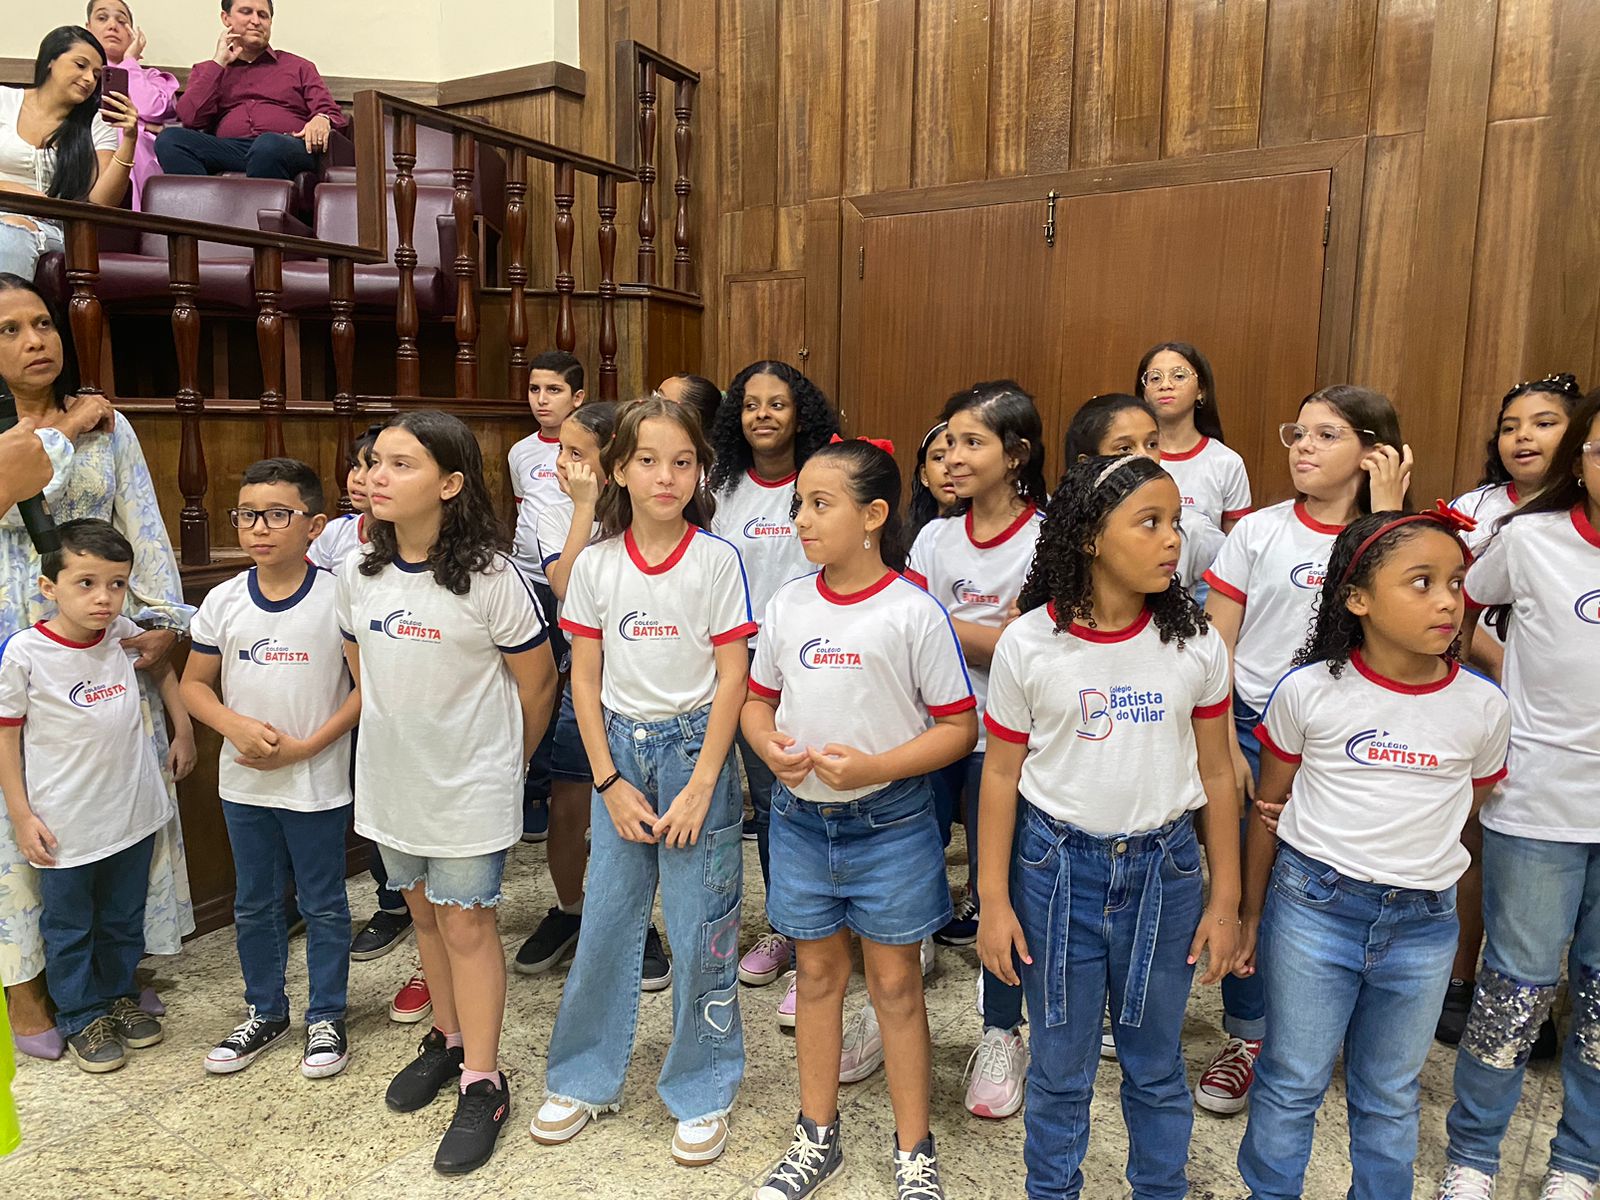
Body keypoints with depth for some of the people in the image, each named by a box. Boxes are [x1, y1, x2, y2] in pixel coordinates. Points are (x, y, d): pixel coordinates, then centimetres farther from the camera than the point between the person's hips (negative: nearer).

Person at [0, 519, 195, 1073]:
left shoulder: (122, 633, -6)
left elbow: (163, 666, 16)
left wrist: (183, 730, 11)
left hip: (133, 812, 4)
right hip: (63, 824, -4)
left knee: (125, 918, 20)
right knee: (69, 927, 14)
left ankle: (119, 995, 40)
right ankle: (81, 1018, 32)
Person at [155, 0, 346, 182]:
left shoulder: (299, 67, 27)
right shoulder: (206, 70, 27)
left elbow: (333, 115, 16)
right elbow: (190, 118, 9)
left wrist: (322, 120, -10)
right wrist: (219, 63, 12)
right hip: (227, 148, 2)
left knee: (269, 144, -39)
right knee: (169, 138, -27)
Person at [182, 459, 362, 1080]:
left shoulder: (338, 597, -12)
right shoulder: (224, 601, -1)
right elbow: (194, 684, 6)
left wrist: (307, 746, -17)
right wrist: (236, 725, -14)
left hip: (317, 784, -4)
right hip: (243, 783, 4)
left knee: (323, 905, 11)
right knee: (254, 905, 18)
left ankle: (326, 1017, 28)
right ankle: (265, 1013, 36)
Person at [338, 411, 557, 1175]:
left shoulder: (488, 578, -18)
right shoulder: (359, 577, -1)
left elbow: (537, 681, -9)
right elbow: (362, 673, 13)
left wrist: (503, 761, 2)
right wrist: (400, 740, 11)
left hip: (470, 783, -5)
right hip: (391, 778, 6)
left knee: (465, 920, 1)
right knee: (424, 910, 18)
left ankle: (482, 1083, 15)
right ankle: (448, 1038, 38)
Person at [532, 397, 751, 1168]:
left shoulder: (717, 560, -8)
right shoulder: (595, 564, 0)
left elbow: (732, 678, -9)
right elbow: (585, 679, 2)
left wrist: (699, 787, -12)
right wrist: (609, 781, -4)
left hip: (695, 746, -2)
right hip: (619, 749, 3)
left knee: (701, 930, 4)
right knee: (604, 922, 10)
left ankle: (701, 1091, 24)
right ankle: (584, 1078, 31)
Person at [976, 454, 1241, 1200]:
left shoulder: (1194, 641, -5)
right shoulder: (1028, 643, -10)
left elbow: (1215, 775, 2)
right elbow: (1000, 776, -4)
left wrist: (1225, 898, 5)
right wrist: (994, 901, -3)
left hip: (1164, 868, 1)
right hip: (1057, 865, -1)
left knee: (1155, 1063, 17)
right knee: (1060, 1066, 14)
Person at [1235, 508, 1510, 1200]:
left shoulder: (1483, 707, -6)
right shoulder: (1308, 691, -11)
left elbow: (1471, 801, 12)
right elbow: (1269, 806, 1)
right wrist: (1251, 915, 7)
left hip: (1423, 922, 2)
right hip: (1313, 908, -2)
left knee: (1391, 1097, 20)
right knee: (1292, 1081, 12)